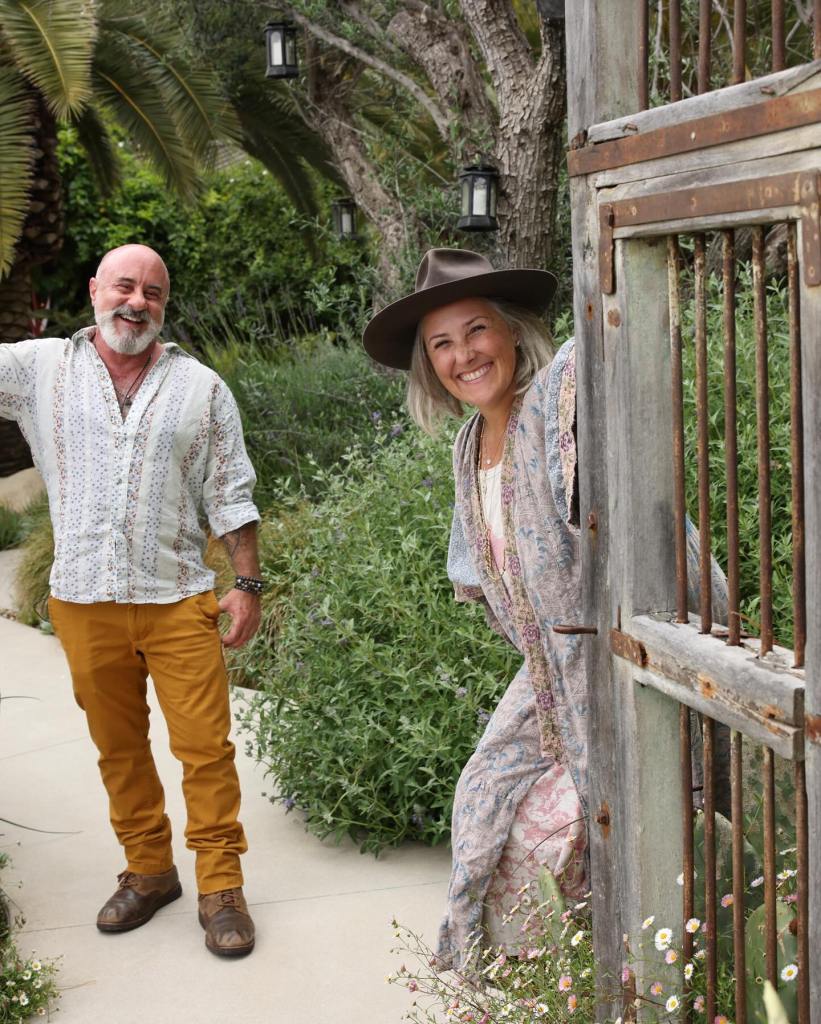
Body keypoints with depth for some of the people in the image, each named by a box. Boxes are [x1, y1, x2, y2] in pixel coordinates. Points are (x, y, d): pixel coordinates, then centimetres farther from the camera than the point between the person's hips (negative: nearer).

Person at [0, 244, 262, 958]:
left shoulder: (201, 388, 4)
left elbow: (230, 495, 4)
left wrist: (248, 585, 1)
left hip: (178, 602, -1)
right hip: (84, 602, 1)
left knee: (206, 747, -1)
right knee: (119, 748, 12)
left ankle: (221, 887, 10)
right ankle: (148, 871, 28)